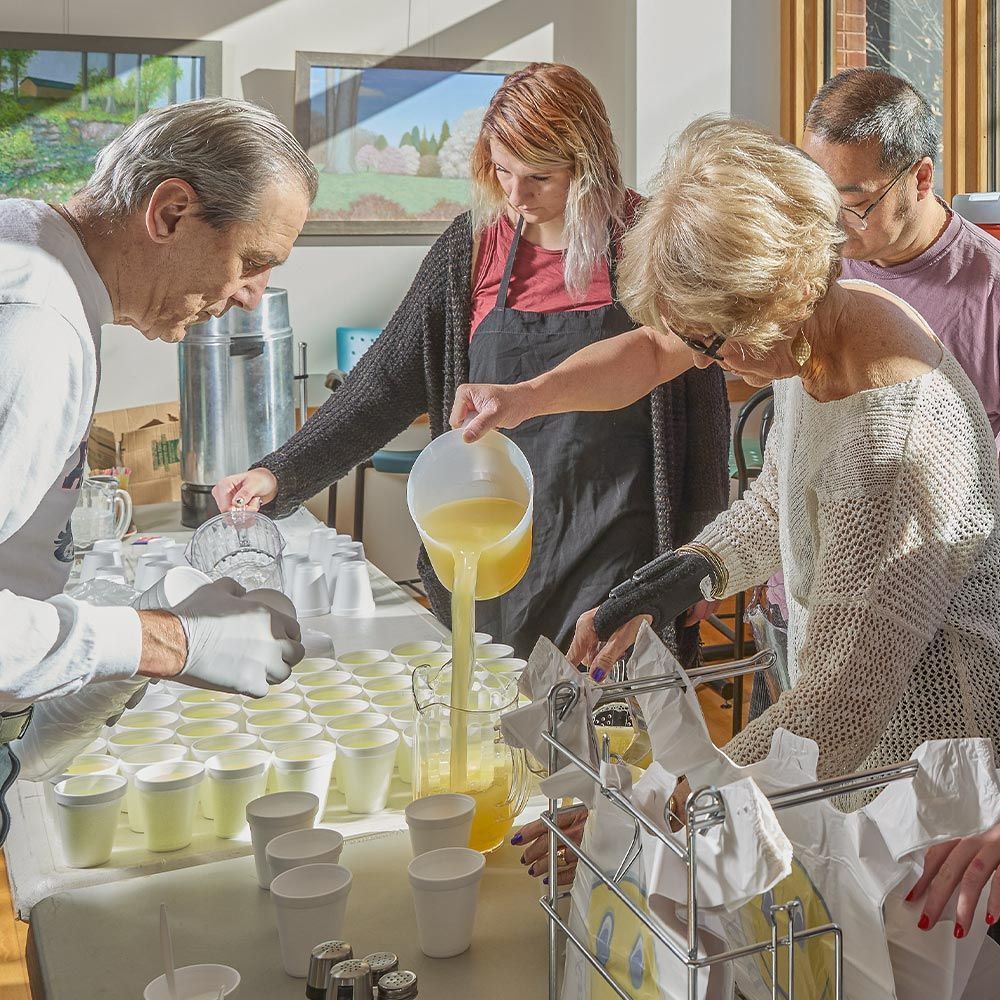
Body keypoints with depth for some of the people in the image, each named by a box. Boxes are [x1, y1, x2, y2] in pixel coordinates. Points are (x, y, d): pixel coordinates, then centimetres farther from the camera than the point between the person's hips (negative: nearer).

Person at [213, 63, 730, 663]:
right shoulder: (471, 247, 1)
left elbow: (703, 402, 0)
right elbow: (390, 382, 1)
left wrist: (699, 553, 0)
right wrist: (282, 474, -8)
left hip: (620, 560, -2)